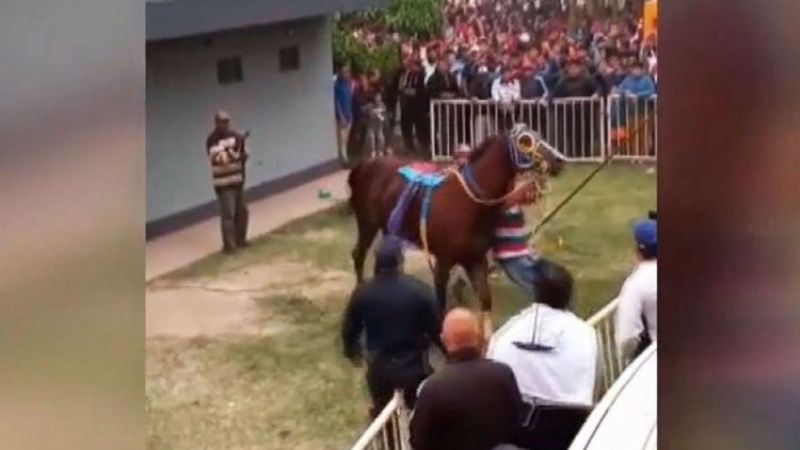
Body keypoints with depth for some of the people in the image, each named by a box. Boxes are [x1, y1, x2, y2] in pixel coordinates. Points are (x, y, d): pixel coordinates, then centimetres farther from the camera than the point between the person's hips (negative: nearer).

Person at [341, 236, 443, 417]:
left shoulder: (362, 293, -15)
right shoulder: (421, 291, -21)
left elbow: (349, 330, -1)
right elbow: (436, 331, -13)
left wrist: (351, 351, 21)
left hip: (379, 367, 1)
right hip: (414, 366, -1)